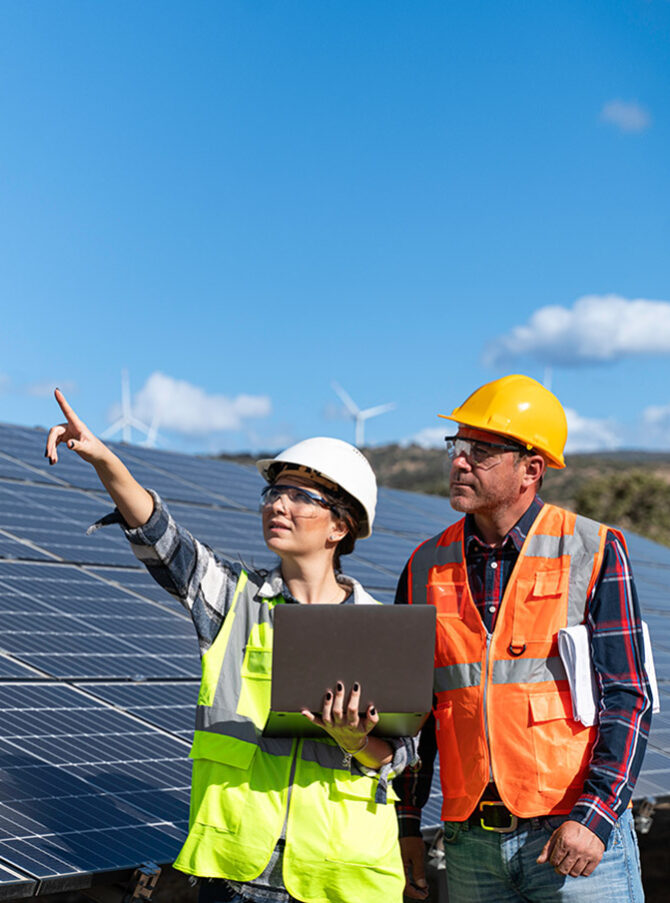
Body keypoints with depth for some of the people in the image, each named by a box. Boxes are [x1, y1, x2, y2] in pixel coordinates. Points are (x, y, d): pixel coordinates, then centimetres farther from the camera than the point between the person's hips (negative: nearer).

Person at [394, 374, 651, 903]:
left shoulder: (594, 553, -3)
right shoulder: (427, 567, 7)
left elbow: (628, 699, -5)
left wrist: (593, 818, -15)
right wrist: (405, 823, 9)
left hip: (576, 838, -3)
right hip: (470, 841, 3)